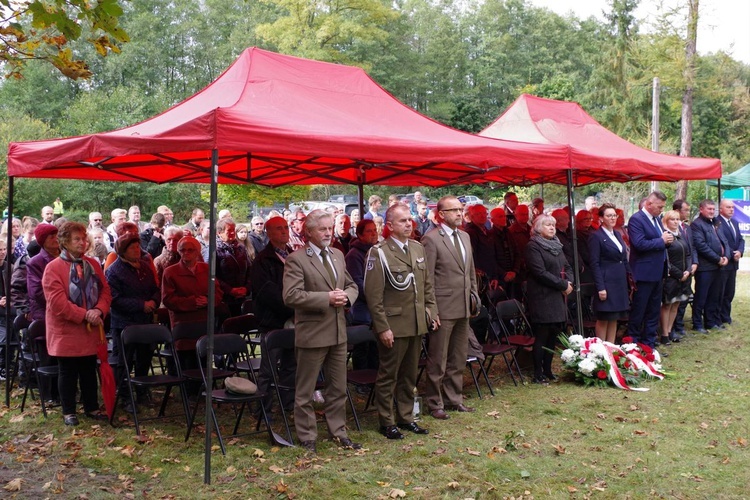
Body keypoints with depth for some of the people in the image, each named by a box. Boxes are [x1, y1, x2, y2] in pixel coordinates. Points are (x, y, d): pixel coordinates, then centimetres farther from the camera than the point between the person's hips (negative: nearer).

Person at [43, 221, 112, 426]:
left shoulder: (92, 265, 7)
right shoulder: (53, 268, -11)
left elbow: (105, 291, 6)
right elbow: (57, 301, -18)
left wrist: (99, 310, -14)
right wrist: (84, 315, -20)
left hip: (91, 331, 5)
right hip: (66, 332, -5)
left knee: (89, 371, 14)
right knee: (68, 373, 7)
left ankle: (91, 407, 26)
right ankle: (68, 411, 18)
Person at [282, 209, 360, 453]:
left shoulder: (337, 255, 11)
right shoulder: (296, 259, -11)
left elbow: (351, 285, 18)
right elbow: (291, 296, -20)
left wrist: (346, 296, -5)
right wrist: (326, 298, -22)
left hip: (338, 332, 7)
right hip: (312, 333, -6)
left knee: (338, 388, 16)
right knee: (305, 391, 6)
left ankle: (338, 432, 29)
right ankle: (307, 438, 18)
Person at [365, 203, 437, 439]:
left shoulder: (418, 248, 10)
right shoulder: (379, 253, -12)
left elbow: (427, 285, 18)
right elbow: (373, 295, -14)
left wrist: (432, 311, 10)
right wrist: (382, 327, -16)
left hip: (417, 324, 7)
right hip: (393, 325, -6)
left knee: (409, 374, 16)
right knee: (388, 375, 5)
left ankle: (405, 417, 28)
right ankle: (387, 422, 17)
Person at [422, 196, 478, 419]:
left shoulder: (465, 237, 13)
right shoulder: (431, 239, -11)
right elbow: (427, 277, -12)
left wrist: (474, 295, 13)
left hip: (464, 308, 8)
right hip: (443, 308, -8)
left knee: (458, 359, 16)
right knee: (438, 360, 2)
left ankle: (454, 399, 28)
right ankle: (435, 404, 14)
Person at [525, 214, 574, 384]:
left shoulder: (556, 245, 18)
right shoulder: (533, 246, -8)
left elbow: (567, 267, 18)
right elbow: (540, 272, -17)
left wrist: (569, 282, -3)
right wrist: (563, 284, -14)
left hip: (558, 297, 8)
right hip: (542, 298, -8)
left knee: (553, 336, 9)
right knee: (541, 336, -4)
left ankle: (547, 370, 19)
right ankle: (538, 374, 4)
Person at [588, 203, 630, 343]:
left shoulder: (617, 235, 14)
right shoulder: (596, 236, -9)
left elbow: (624, 260, 17)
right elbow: (594, 264, -13)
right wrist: (600, 287, -18)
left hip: (620, 282, 7)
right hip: (606, 282, -7)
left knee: (614, 318, 11)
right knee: (603, 319, 0)